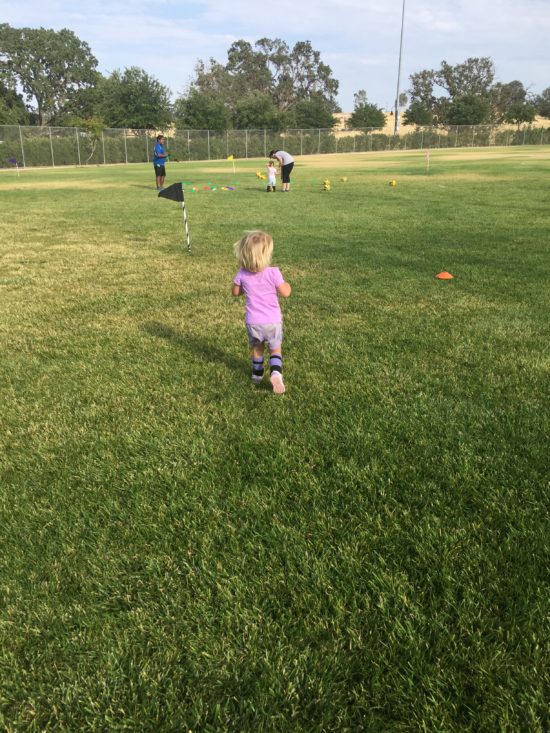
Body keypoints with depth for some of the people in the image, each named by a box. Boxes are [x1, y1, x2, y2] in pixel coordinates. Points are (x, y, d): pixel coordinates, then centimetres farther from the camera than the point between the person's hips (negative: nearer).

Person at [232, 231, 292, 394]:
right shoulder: (273, 272, -16)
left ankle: (257, 375, 35)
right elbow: (285, 293, -11)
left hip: (253, 321, 2)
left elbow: (235, 292, 7)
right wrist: (287, 285, 10)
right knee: (275, 349, 14)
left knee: (257, 348, 24)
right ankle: (276, 372, -9)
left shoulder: (242, 274, -7)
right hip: (272, 320, -2)